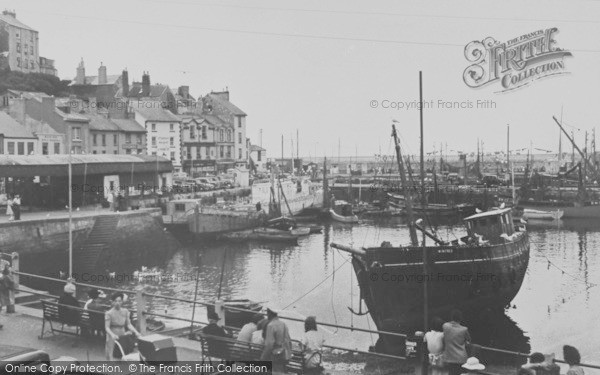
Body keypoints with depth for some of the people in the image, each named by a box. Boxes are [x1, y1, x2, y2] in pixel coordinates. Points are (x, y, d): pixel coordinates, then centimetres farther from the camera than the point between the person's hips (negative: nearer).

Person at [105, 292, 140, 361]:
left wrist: (136, 332, -10)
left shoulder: (125, 311, 4)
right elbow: (107, 327, -14)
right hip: (112, 337, -4)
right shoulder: (109, 313, -10)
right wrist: (112, 335, -32)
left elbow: (129, 324, 5)